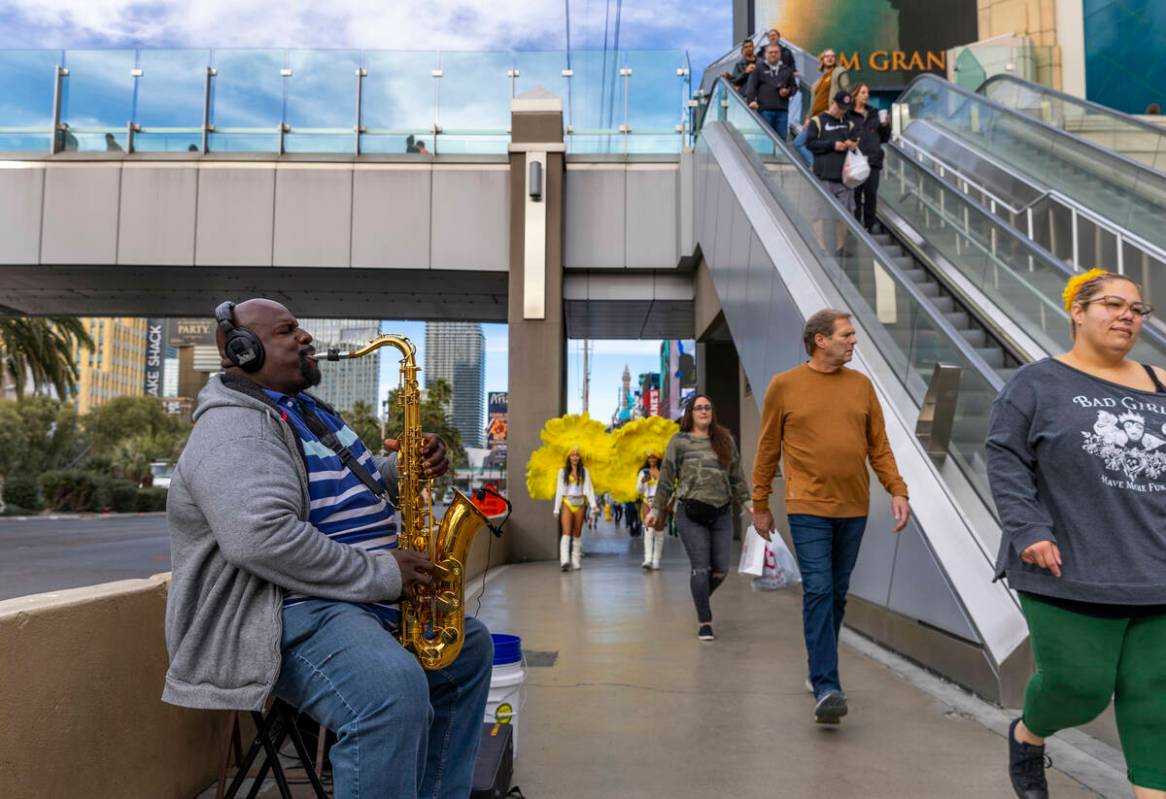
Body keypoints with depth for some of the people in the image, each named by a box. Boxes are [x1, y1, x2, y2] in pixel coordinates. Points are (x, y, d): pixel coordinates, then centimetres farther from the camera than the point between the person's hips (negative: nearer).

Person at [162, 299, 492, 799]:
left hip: (358, 600, 11)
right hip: (284, 616, -11)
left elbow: (357, 489, 26)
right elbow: (261, 538, -30)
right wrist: (380, 574, -25)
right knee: (395, 688, -36)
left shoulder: (309, 412, 17)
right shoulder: (234, 428, -15)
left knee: (468, 647, 17)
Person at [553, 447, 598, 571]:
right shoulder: (563, 471, 7)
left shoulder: (584, 471, 9)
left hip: (580, 504, 2)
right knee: (566, 532, -14)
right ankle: (564, 561, -26)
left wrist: (593, 505, -9)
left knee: (577, 534, 5)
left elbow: (588, 488, 3)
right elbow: (559, 490, 7)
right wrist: (557, 509, 2)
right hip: (567, 503, -2)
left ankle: (576, 561, 10)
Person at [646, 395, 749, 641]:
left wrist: (747, 503, 10)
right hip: (691, 513, -3)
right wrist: (656, 510, 5)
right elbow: (666, 479, 6)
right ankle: (704, 621, 9)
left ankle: (701, 599, 33)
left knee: (720, 569, 3)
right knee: (701, 568, -4)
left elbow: (736, 476, 16)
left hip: (722, 512, 3)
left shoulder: (725, 440, 12)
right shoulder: (679, 442, 5)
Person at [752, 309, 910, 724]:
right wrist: (760, 505, 6)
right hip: (809, 508, -4)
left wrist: (897, 490, -2)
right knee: (818, 592, -11)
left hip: (854, 509, 4)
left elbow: (879, 446, 11)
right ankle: (826, 689, -9)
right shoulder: (784, 386, -1)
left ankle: (820, 670, 29)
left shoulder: (861, 385, 9)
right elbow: (767, 450, 3)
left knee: (837, 595, 12)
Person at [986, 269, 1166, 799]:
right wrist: (1029, 530, -17)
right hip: (1072, 573, -4)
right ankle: (1026, 736, 33)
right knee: (1077, 686, 2)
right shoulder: (1038, 383, -3)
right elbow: (1004, 458, -7)